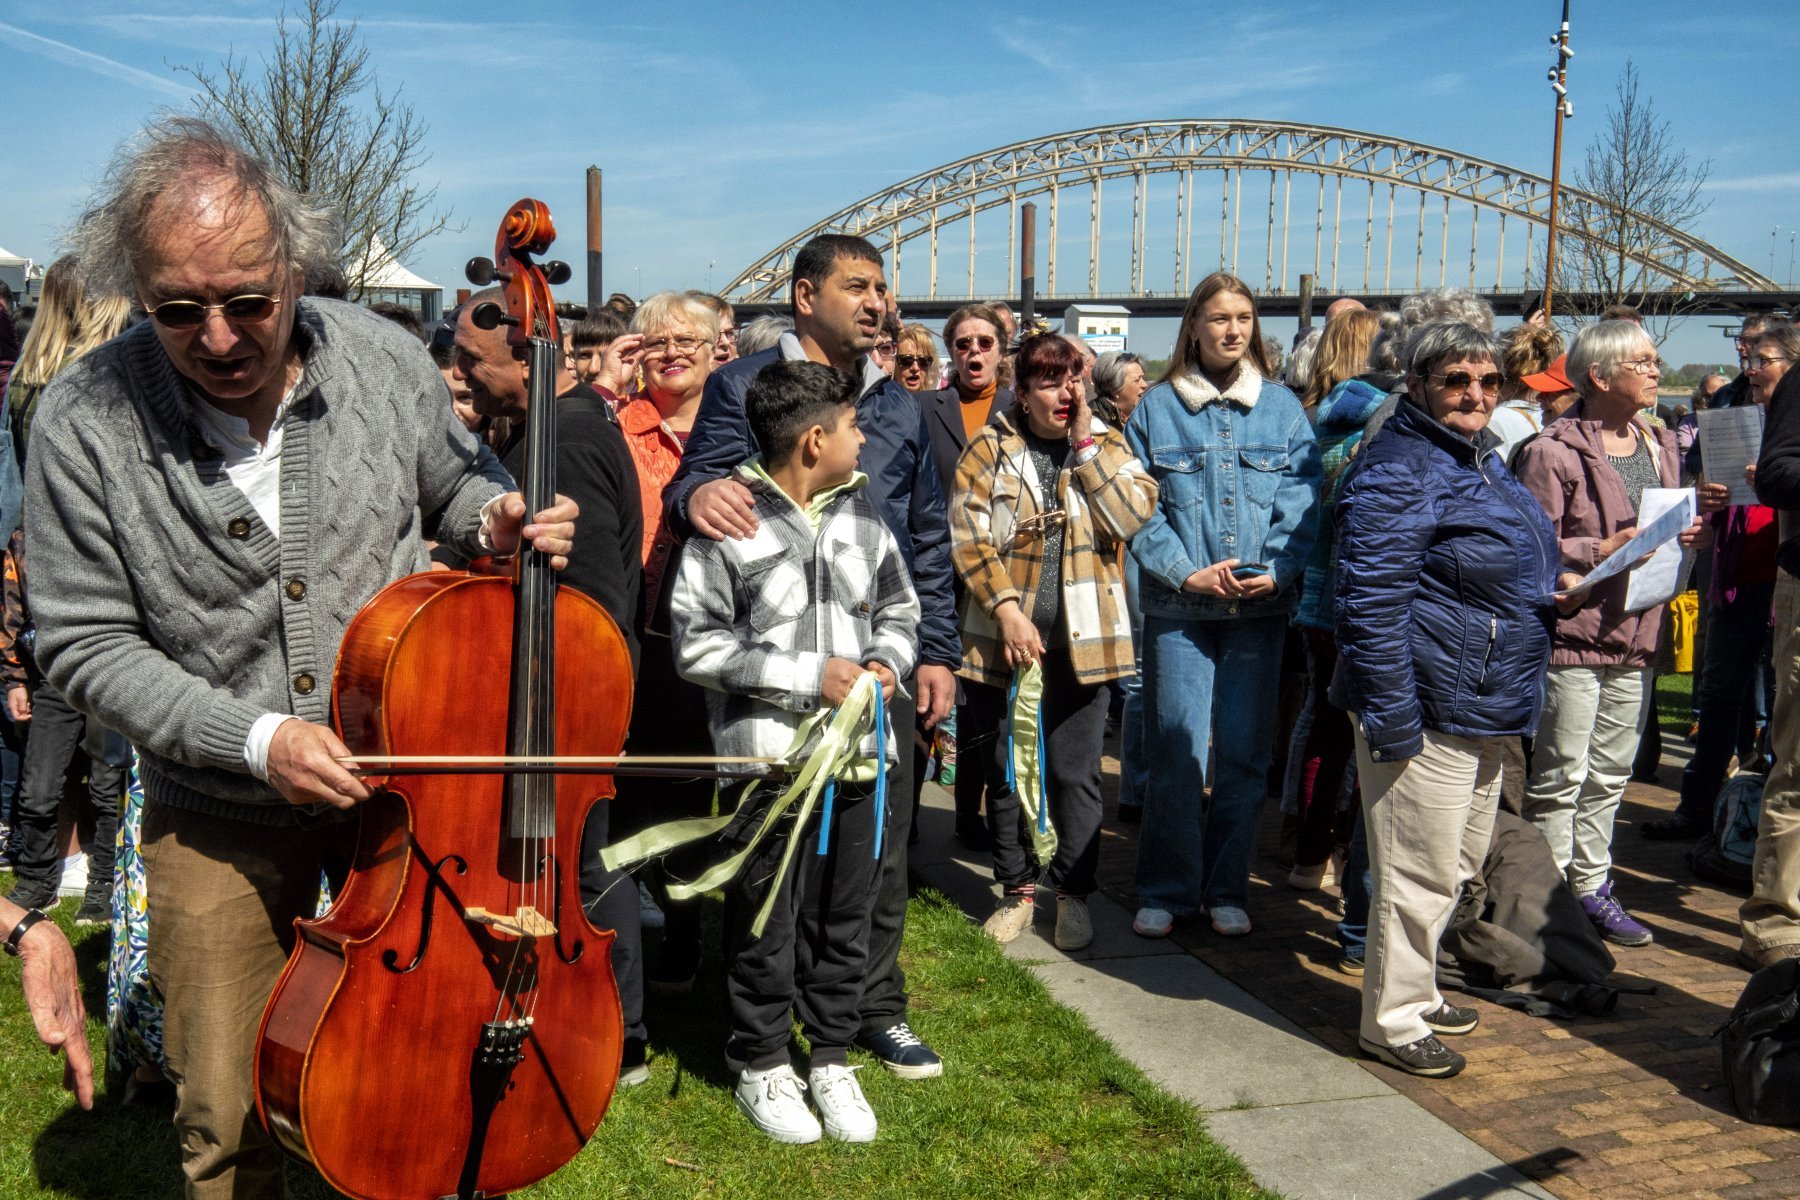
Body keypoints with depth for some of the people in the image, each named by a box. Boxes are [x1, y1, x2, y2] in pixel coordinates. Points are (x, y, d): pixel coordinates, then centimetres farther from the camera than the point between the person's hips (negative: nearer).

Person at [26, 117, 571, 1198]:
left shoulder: (386, 360, -10)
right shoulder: (87, 424, -16)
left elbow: (454, 482, 10)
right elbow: (85, 645, -10)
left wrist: (494, 523, -13)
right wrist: (253, 737, -21)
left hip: (404, 783, 1)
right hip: (219, 822, -1)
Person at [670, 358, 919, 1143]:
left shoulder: (861, 513, 6)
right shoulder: (729, 524, -10)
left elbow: (899, 609, 19)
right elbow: (696, 645, -12)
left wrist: (887, 661, -3)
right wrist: (807, 675, -15)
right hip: (768, 757, -5)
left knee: (845, 921, 14)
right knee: (769, 924, 8)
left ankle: (831, 1060, 32)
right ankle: (763, 1065, 28)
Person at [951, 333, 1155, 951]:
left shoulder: (1104, 442, 6)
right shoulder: (991, 447, 1)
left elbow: (1133, 516, -10)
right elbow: (968, 536, -7)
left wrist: (1086, 443, -11)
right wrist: (1007, 610, -16)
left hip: (1082, 635, 0)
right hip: (1007, 635, 0)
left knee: (1075, 770, 4)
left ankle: (1074, 893, 18)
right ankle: (1017, 888, 25)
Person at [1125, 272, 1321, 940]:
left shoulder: (1282, 408, 9)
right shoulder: (1157, 408, 6)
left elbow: (1301, 503, 3)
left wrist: (1277, 571, -12)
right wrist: (1186, 572, -11)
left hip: (1261, 607, 1)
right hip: (1178, 607, -1)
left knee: (1244, 752, 5)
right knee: (1176, 749, -2)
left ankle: (1226, 890, 19)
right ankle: (1167, 891, 13)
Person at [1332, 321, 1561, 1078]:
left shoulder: (1482, 460, 15)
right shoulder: (1398, 468, -16)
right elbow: (1371, 600, -22)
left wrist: (1556, 592, 15)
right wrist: (1393, 719, -24)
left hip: (1484, 709, 10)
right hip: (1427, 710, -10)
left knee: (1459, 864, 20)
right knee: (1419, 871, -1)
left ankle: (1415, 991, 37)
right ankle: (1392, 1021, 14)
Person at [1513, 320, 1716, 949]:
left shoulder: (1660, 445, 14)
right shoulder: (1553, 451, -11)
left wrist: (1692, 533, 2)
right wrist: (1601, 551, -22)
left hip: (1636, 637, 8)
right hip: (1573, 634, -7)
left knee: (1610, 774, 15)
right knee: (1560, 777, 0)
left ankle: (1592, 889, 27)